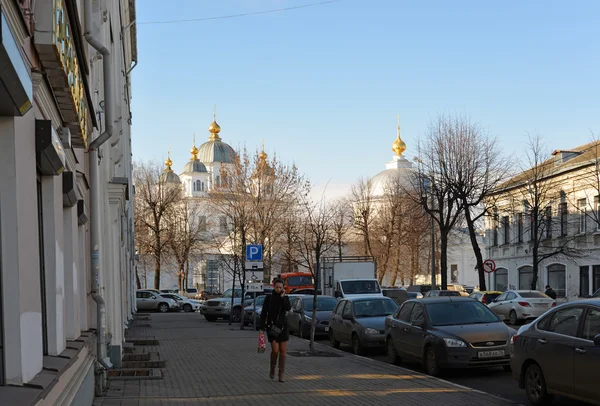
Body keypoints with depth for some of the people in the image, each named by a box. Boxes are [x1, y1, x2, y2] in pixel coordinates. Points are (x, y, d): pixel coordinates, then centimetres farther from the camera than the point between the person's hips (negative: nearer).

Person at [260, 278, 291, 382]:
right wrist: (262, 328, -5)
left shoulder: (285, 298, 4)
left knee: (283, 350, -2)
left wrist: (283, 296, -14)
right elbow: (263, 313, 0)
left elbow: (288, 308, -15)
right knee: (275, 350, -10)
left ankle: (281, 374, 5)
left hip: (283, 327, 2)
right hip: (272, 327, -2)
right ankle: (272, 368, 18)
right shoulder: (269, 298, 1)